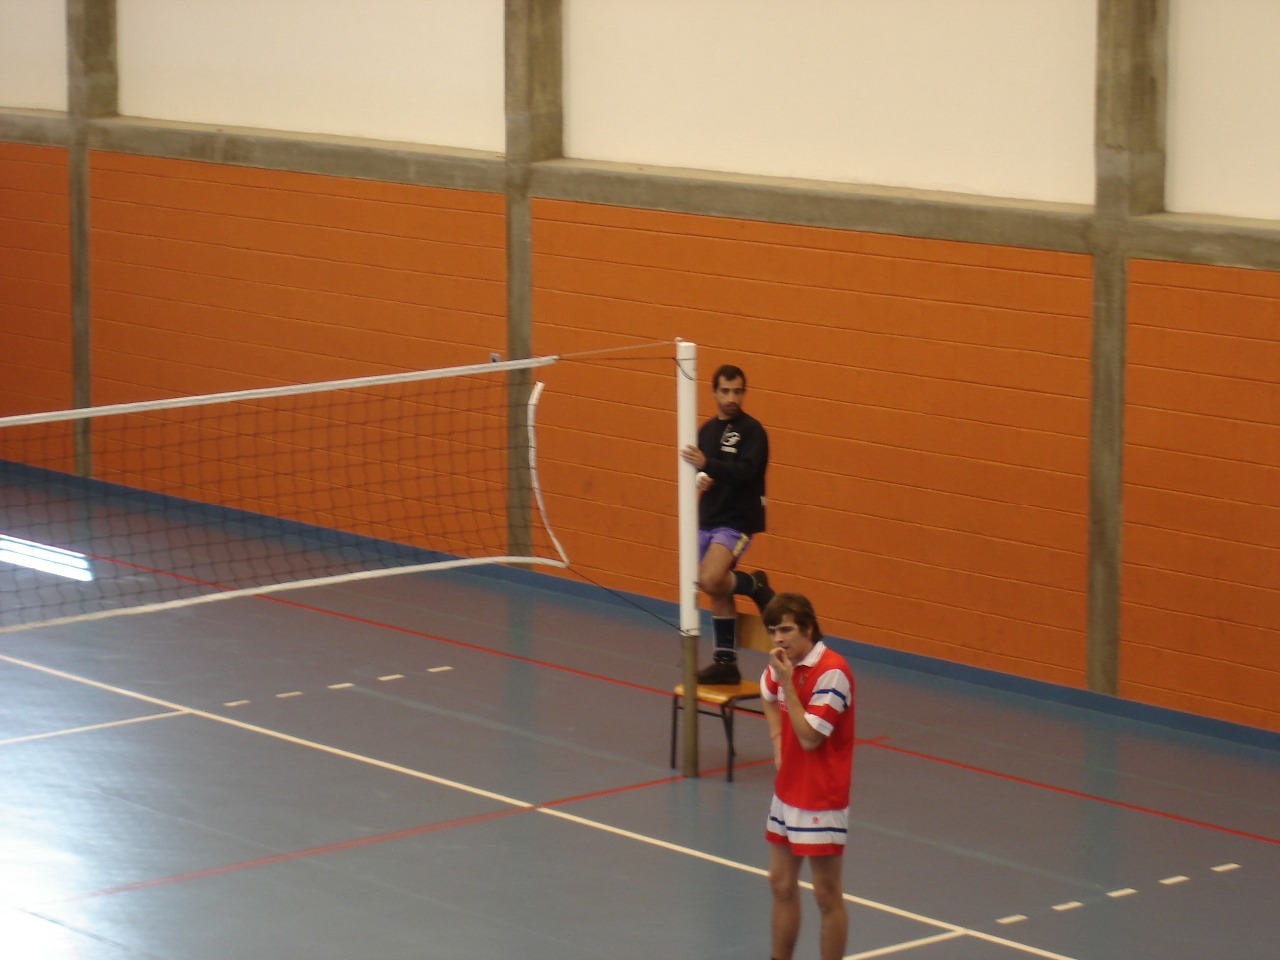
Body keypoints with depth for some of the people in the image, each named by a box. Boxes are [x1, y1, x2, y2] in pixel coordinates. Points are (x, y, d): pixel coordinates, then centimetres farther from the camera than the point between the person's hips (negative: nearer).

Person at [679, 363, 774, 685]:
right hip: (707, 519, 7)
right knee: (718, 593, 9)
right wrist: (701, 476, -9)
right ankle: (726, 662, 17)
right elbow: (698, 467, 14)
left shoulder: (751, 430, -10)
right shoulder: (707, 429, 11)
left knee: (710, 580, -25)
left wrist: (707, 464, -34)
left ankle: (755, 585, 4)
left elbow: (745, 472, -22)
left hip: (736, 521, -7)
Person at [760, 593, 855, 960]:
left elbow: (809, 738, -24)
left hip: (821, 801, -8)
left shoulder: (832, 672, -21)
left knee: (827, 895, 1)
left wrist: (787, 681, -24)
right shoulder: (784, 665, 3)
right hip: (786, 792, 8)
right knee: (781, 885, 15)